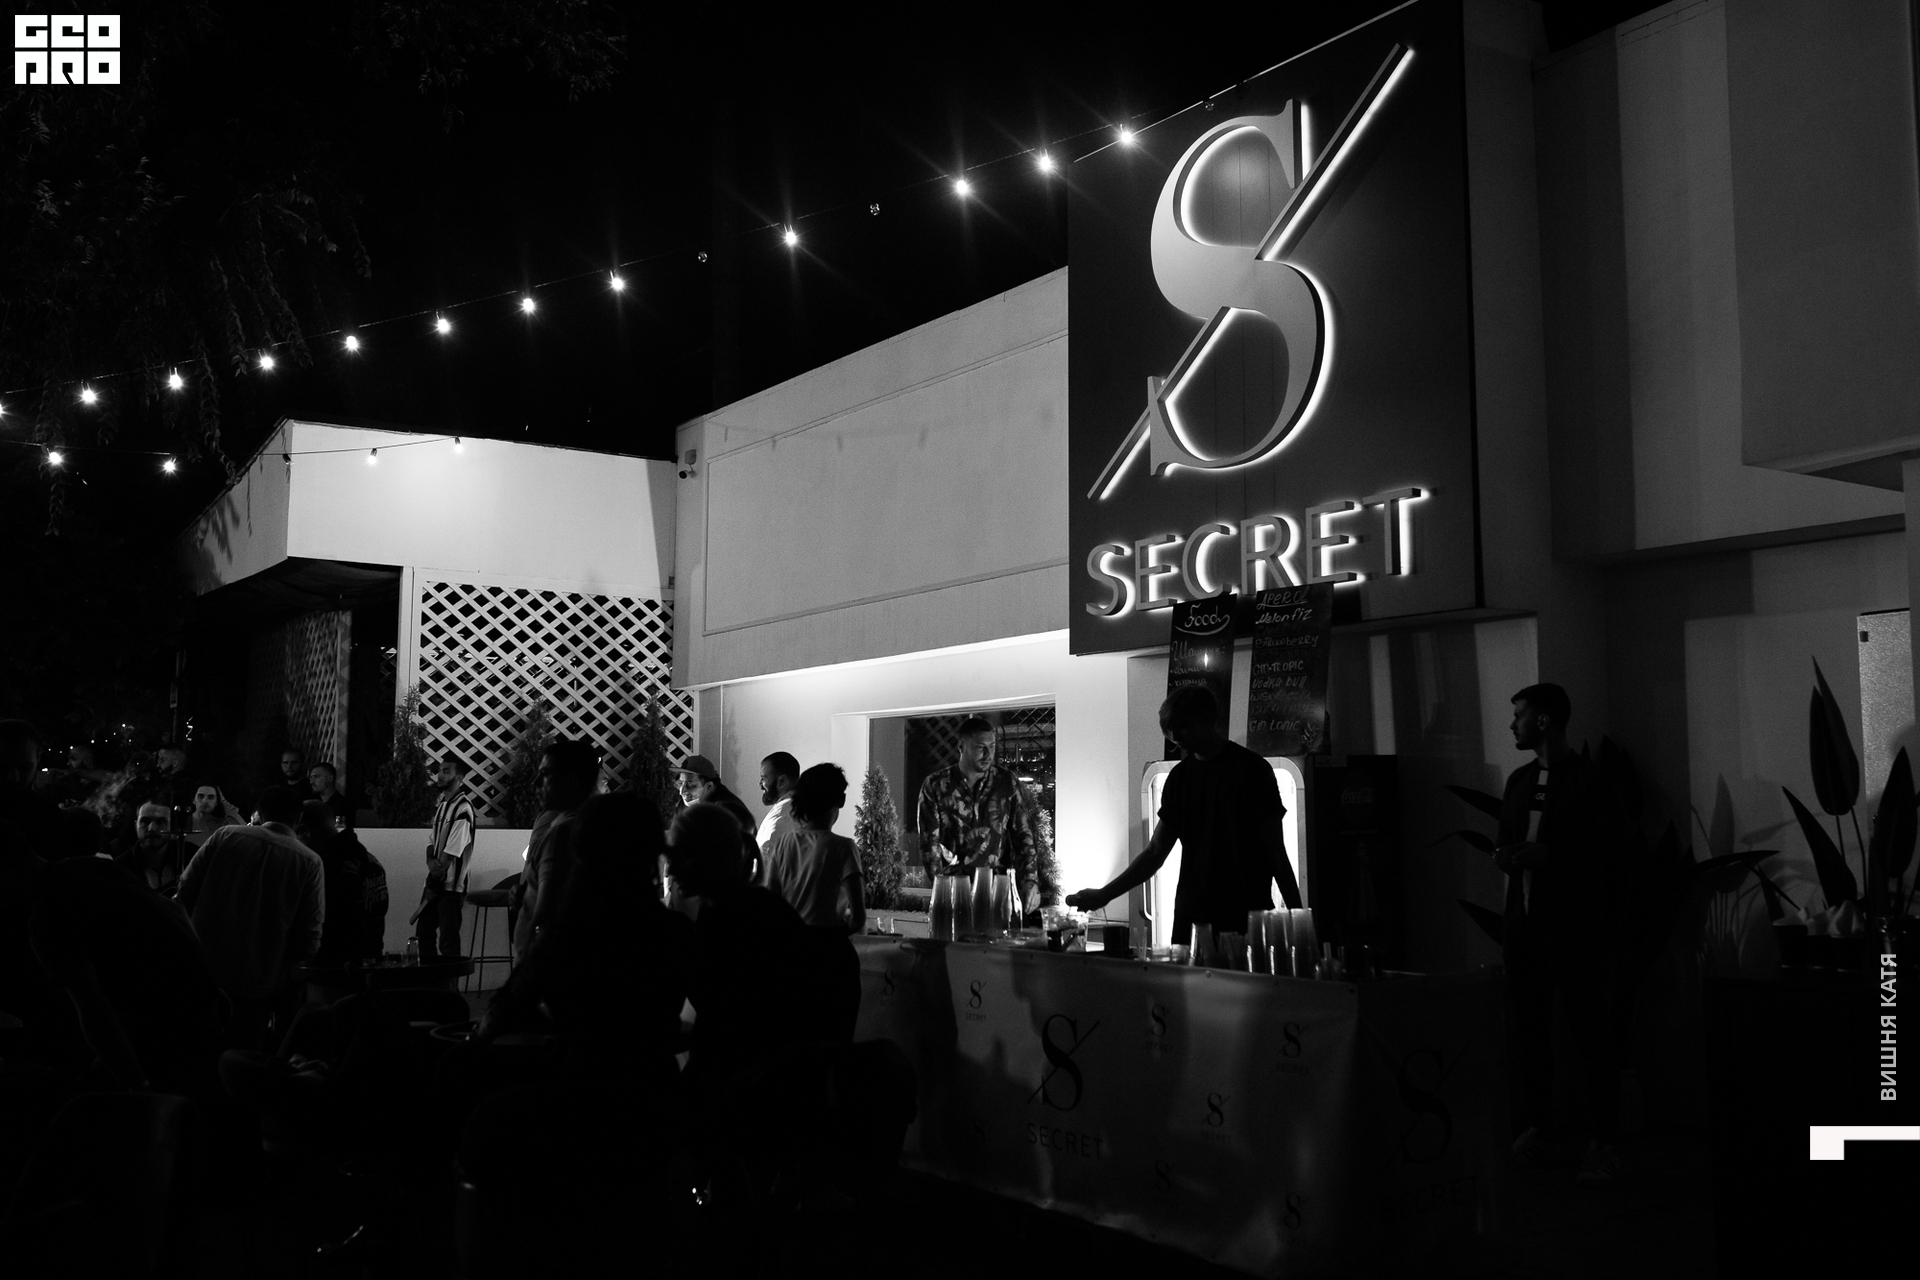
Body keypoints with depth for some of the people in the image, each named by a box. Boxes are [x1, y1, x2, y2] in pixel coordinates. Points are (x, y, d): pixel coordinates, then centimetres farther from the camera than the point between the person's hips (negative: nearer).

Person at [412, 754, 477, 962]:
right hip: (435, 880, 9)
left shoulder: (463, 809, -16)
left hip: (451, 885, -9)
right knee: (423, 931, 14)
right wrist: (430, 861, -8)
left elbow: (451, 854, -18)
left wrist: (434, 884, -13)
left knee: (448, 941, -5)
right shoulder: (441, 805, 12)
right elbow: (433, 842, 14)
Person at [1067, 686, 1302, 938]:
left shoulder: (1252, 770, -3)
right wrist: (1103, 895, 4)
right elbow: (1155, 852, 12)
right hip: (1191, 917, 4)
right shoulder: (1180, 776, 11)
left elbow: (1276, 852, -2)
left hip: (1245, 918, -4)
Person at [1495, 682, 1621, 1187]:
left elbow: (1601, 851, -9)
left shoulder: (1585, 778, -3)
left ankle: (1601, 1143, 0)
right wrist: (1505, 856, 2)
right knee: (1525, 1030, 7)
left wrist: (1546, 855, -17)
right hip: (1523, 923, 6)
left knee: (1589, 1033, -4)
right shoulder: (1519, 780, 16)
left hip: (1572, 927, -6)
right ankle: (1539, 1130, 17)